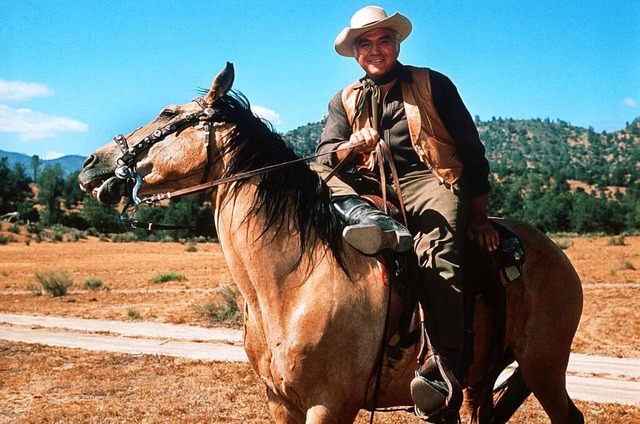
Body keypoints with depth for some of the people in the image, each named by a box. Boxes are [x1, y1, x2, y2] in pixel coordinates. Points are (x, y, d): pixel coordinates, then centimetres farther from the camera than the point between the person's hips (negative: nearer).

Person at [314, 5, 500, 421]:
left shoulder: (433, 84, 12)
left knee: (437, 250, -34)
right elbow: (325, 157, 6)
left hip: (427, 180, -4)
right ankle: (381, 227, -44)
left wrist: (479, 215, 3)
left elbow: (471, 150, 9)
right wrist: (353, 146, -18)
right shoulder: (344, 101, 20)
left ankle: (442, 369, -44)